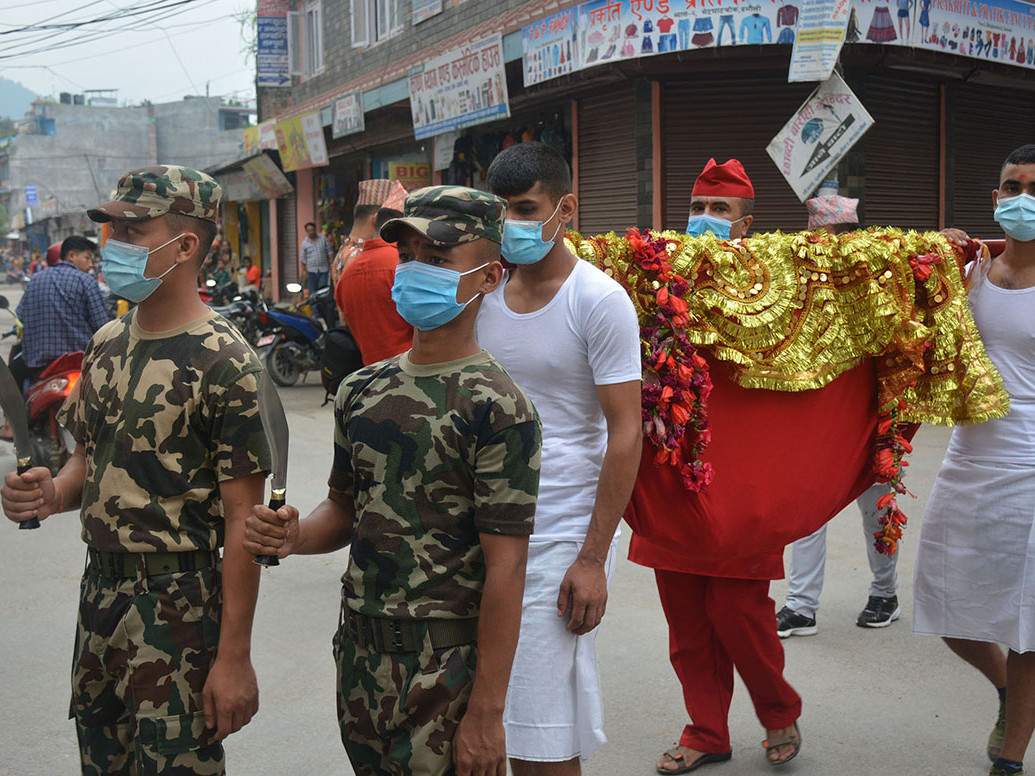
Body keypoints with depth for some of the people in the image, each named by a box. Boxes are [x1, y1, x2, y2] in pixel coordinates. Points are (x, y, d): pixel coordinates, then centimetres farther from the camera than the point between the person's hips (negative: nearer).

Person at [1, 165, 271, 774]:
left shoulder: (224, 363, -16)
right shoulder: (108, 343, 7)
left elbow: (242, 518, -17)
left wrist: (234, 656, -18)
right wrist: (54, 493, -5)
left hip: (178, 607, -7)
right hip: (99, 587, 7)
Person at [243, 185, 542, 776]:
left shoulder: (498, 407, -14)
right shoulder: (362, 390, 6)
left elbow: (505, 568, -16)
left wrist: (486, 712, -17)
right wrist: (296, 536, -6)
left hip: (445, 662, -6)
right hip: (359, 646, 6)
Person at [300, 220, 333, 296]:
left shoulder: (323, 238, 5)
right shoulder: (304, 243, 5)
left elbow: (329, 252, 8)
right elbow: (303, 259, 8)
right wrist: (304, 271, 4)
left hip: (323, 270, 0)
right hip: (311, 271, 0)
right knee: (312, 293, 1)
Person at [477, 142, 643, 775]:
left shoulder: (599, 300, -9)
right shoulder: (483, 291, 7)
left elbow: (626, 432, -11)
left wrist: (593, 558, -14)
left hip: (563, 536, -5)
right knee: (505, 723, 11)